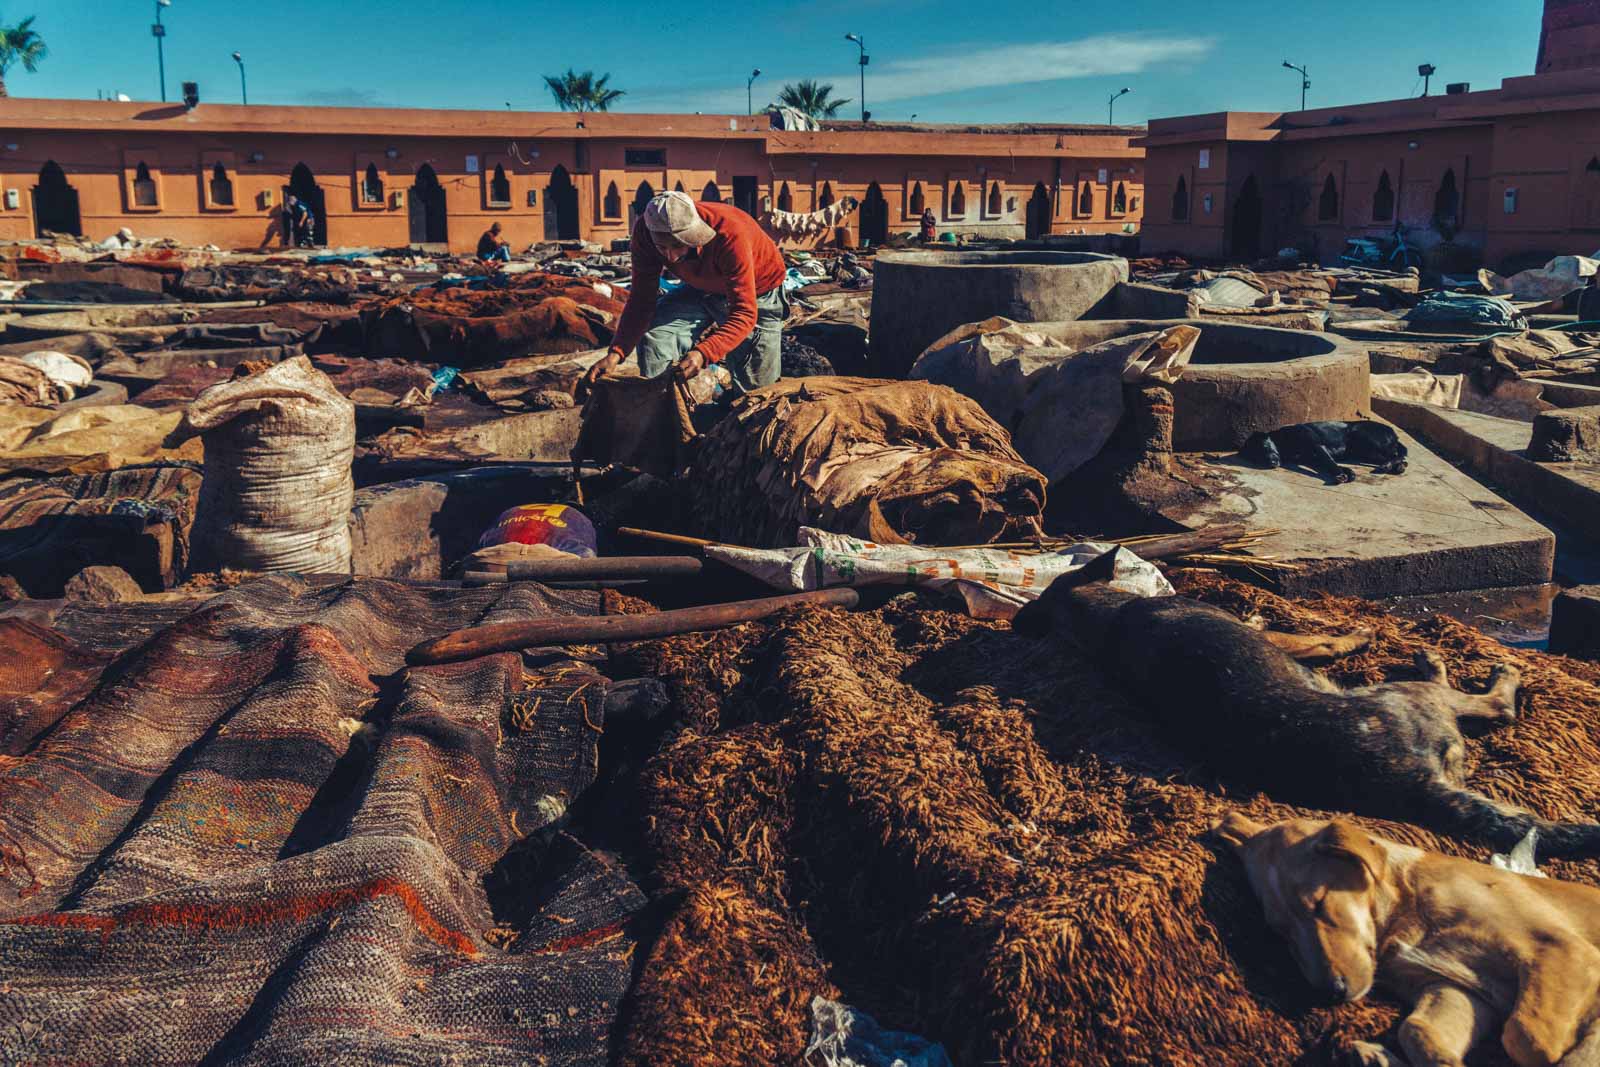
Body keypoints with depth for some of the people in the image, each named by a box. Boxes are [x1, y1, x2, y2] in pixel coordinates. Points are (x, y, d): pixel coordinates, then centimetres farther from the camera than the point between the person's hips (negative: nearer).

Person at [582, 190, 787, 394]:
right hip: (703, 288, 4)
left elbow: (744, 313, -42)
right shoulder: (644, 232, -27)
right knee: (652, 336, -16)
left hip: (756, 294, -4)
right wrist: (616, 353, -37)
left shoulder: (730, 234, -41)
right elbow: (642, 300, -21)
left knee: (756, 387, -1)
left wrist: (702, 354, -58)